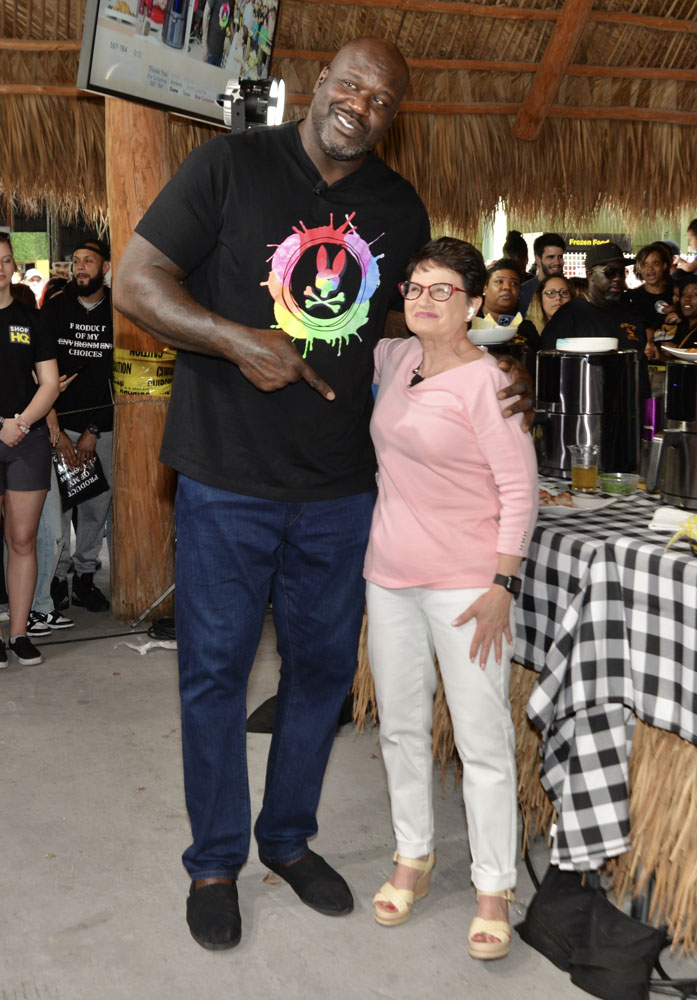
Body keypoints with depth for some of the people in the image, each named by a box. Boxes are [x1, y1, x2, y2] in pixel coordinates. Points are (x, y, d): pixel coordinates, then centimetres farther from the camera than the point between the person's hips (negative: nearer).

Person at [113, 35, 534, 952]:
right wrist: (238, 341, -21)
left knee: (324, 668, 14)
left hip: (340, 489, 4)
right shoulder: (231, 165, -5)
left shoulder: (401, 210, 8)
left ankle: (289, 838, 36)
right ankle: (215, 860, 27)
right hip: (227, 478, -4)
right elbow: (136, 282, -7)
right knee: (215, 672, 7)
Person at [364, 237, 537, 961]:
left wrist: (502, 586, -18)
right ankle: (413, 858, 34)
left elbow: (520, 491, -14)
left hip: (464, 584, -7)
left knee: (483, 740, 0)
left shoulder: (486, 383, -13)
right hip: (390, 575, 7)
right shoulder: (397, 358, 6)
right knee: (401, 726, 16)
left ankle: (493, 889, 16)